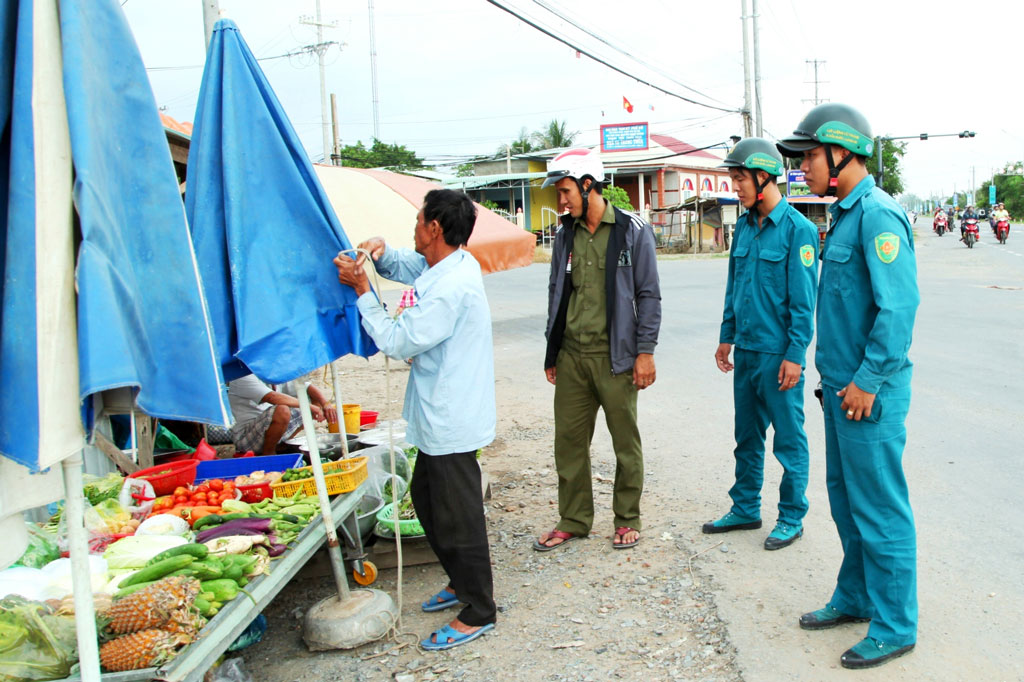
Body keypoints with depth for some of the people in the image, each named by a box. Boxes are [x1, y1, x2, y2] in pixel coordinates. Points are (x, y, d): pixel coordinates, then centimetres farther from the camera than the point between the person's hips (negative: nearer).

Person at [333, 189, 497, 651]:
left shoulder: (451, 288, -26)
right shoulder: (452, 265, 5)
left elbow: (397, 341, -20)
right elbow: (405, 267, 23)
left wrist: (362, 290, -13)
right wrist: (380, 251, 1)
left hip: (450, 421, -11)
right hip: (442, 418, 11)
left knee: (456, 517, 2)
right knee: (426, 500, 23)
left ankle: (478, 613, 18)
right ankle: (462, 583, 39)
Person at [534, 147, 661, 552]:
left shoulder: (632, 232, -3)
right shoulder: (565, 235, 10)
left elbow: (648, 295, -3)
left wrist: (645, 351, -8)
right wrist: (552, 352, 14)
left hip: (615, 356, -4)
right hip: (571, 356, 4)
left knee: (626, 442, 7)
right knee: (568, 441, 8)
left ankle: (627, 519, 23)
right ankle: (574, 521, 23)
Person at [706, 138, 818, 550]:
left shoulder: (797, 229, -13)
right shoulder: (744, 226, 9)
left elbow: (803, 301, -14)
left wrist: (794, 355, -16)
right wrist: (727, 337, 15)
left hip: (778, 355, -7)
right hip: (745, 351, 7)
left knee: (789, 439, 5)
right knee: (747, 437, 16)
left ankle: (792, 518, 18)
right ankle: (745, 509, 30)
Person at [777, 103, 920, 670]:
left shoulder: (877, 214, -17)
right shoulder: (845, 214, 14)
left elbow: (899, 305, -23)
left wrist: (868, 380, -20)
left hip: (869, 393, -10)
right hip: (842, 386, 10)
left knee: (880, 511, 1)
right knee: (845, 497, 19)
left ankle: (894, 627, 15)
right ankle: (856, 597, 35)